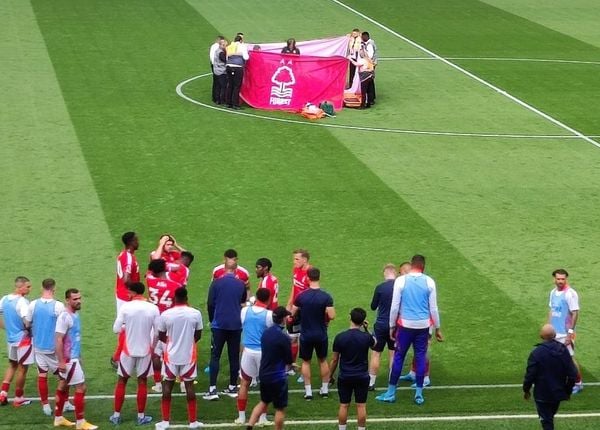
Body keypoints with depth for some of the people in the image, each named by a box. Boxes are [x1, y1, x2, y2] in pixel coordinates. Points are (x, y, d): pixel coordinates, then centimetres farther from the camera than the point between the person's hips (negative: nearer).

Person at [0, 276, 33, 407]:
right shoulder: (22, 302, -22)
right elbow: (27, 321, -30)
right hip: (23, 338, -7)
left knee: (12, 365, 23)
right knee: (22, 368, 7)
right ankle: (18, 399, 16)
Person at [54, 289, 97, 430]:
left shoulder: (75, 314, 8)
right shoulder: (65, 317, -21)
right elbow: (58, 340, -23)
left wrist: (78, 356, 21)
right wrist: (61, 361, -25)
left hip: (73, 357, 9)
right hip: (68, 358, -9)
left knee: (63, 386, 16)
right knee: (81, 387, -6)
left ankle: (58, 418, 25)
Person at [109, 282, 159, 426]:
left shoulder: (125, 307, -12)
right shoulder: (153, 308, -8)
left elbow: (116, 329, -10)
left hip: (128, 350, -1)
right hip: (145, 351, 1)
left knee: (122, 381, 12)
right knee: (142, 382, 10)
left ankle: (116, 415, 15)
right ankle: (141, 416, 13)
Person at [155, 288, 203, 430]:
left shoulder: (165, 314, -11)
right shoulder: (196, 314, -10)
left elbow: (161, 336, 1)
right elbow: (198, 336, 2)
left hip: (171, 356, 0)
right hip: (189, 356, 0)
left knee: (167, 387, 11)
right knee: (189, 387, 9)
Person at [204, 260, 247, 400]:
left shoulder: (216, 283, -7)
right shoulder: (241, 285, 0)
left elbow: (210, 304, -3)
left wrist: (212, 320, 11)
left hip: (219, 324, -2)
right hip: (236, 325, 2)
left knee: (215, 356, 1)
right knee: (234, 357, 10)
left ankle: (212, 389, -7)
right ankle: (233, 388, 15)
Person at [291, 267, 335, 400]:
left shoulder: (301, 296, -10)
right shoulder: (326, 297, -14)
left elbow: (292, 313, -2)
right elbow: (331, 316, -18)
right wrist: (325, 319, 5)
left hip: (306, 334, 0)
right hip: (321, 334, 0)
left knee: (306, 362, 12)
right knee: (323, 360, 18)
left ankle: (308, 391, 11)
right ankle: (325, 389, 24)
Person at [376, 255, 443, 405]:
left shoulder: (401, 281, -6)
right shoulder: (429, 282, -2)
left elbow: (394, 306, -4)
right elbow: (433, 308, 2)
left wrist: (392, 326, 6)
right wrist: (437, 328, 11)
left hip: (405, 325, -1)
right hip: (423, 326, 1)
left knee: (398, 357, 7)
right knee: (420, 357, 9)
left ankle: (391, 393, 12)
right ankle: (419, 394, 11)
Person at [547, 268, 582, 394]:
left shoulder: (570, 294, -14)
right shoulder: (553, 292, 9)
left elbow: (575, 314, -15)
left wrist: (570, 333, -18)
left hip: (565, 333, -7)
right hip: (554, 332, 7)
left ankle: (578, 383, 10)